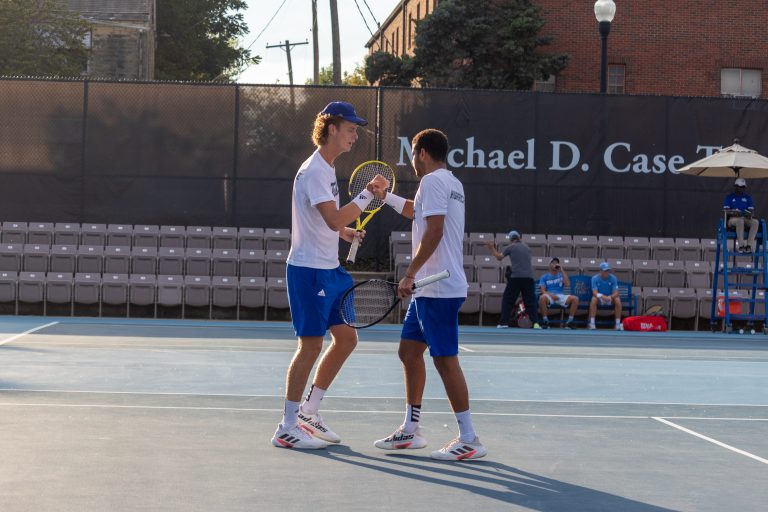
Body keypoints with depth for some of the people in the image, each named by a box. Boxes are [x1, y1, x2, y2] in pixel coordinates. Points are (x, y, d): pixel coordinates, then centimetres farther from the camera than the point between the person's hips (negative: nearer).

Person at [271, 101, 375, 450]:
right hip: (308, 269, -10)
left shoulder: (328, 168, 15)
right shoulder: (313, 170, -17)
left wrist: (346, 232, 8)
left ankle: (308, 412, 22)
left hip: (329, 269, 10)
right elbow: (334, 219, -28)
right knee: (311, 345, -6)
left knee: (346, 338, 12)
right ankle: (287, 428, 2)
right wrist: (367, 195, -22)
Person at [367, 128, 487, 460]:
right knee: (409, 351, 15)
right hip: (430, 289, 11)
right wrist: (386, 196, 41)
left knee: (445, 359, -9)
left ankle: (469, 439, -7)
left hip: (439, 289, -11)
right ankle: (410, 431, 21)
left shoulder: (433, 181, -12)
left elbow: (434, 230, -23)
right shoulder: (451, 183, 19)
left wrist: (410, 274, -23)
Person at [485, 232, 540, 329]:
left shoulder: (510, 247, 5)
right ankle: (535, 322, -7)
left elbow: (499, 257, 17)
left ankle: (503, 323, 2)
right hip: (529, 277, 3)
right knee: (530, 301, 5)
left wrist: (492, 248, 31)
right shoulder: (526, 247, 17)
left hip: (516, 277, -3)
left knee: (507, 300, 5)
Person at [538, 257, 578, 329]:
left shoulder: (562, 275, 19)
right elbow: (542, 290, -1)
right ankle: (545, 321, -25)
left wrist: (562, 270, -2)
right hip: (549, 297, -2)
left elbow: (567, 284, -2)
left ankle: (570, 321, -14)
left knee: (575, 299, -24)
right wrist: (551, 295, -20)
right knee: (542, 297, -38)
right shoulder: (544, 277, 13)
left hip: (561, 297, 2)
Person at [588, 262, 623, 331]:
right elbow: (595, 292, -20)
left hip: (611, 298, 1)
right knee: (594, 299, -34)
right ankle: (592, 323, -35)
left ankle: (618, 324, -26)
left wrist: (610, 297, -38)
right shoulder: (595, 278, -13)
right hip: (599, 299, -1)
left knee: (618, 300, -30)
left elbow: (616, 293, -15)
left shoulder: (613, 278, -10)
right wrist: (602, 296, -41)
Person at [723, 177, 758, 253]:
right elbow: (726, 210, 1)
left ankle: (749, 245, -34)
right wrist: (733, 212, -20)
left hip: (746, 218, 3)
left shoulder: (748, 197, 19)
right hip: (733, 218, -3)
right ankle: (741, 245, -41)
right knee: (740, 221, -40)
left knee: (755, 222, -31)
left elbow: (752, 210, 11)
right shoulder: (729, 197, 10)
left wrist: (750, 214, -15)